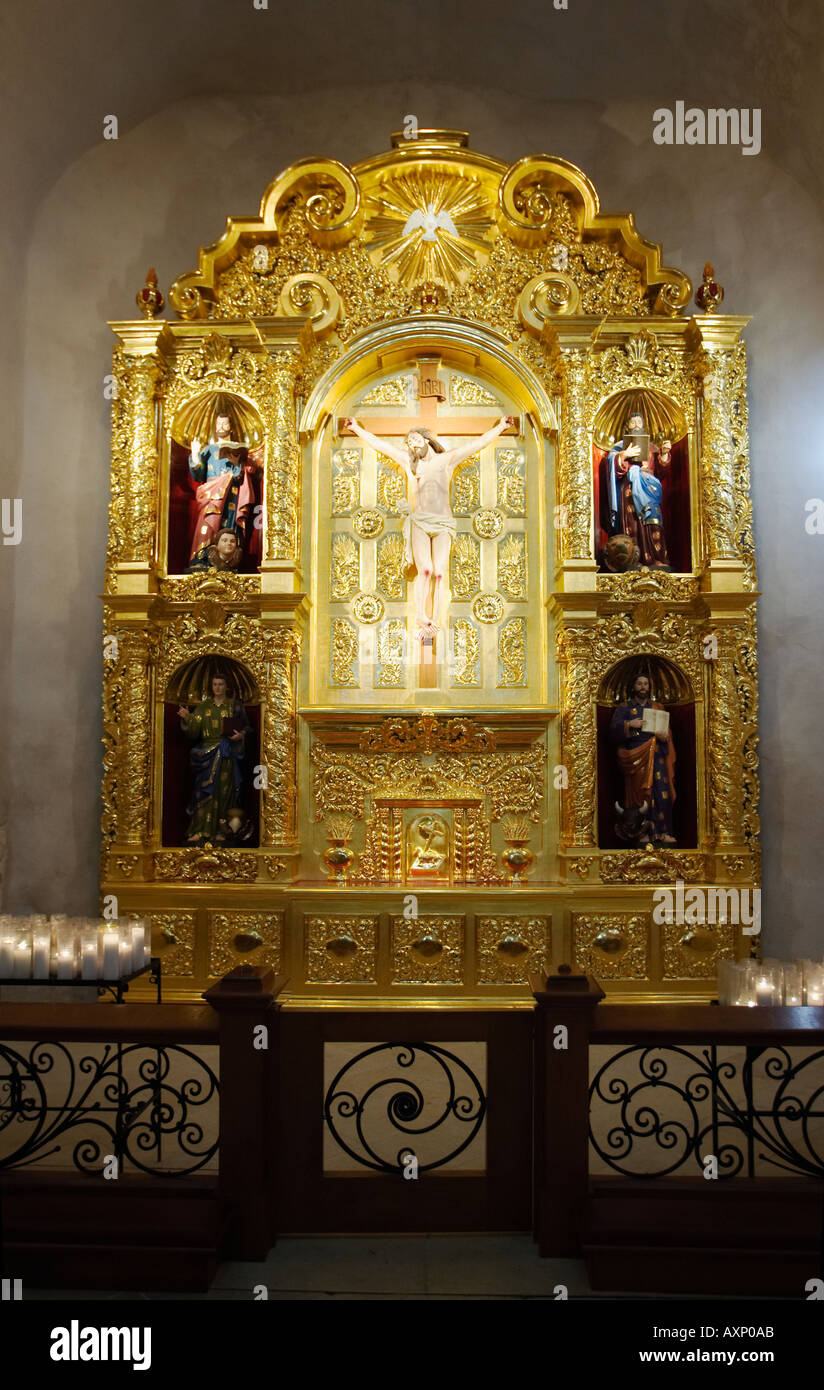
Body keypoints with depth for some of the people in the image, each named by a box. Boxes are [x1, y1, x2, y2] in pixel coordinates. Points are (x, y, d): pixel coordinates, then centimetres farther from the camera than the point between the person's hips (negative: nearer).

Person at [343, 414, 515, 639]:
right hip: (418, 523, 0)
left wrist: (500, 426, 1)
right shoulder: (408, 461, 16)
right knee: (425, 569, -22)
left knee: (439, 572, -15)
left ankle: (435, 622, -13)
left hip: (443, 526, 0)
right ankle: (421, 618, -20)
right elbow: (379, 444, 19)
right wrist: (357, 428, 21)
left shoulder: (447, 459, 12)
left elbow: (477, 443, 7)